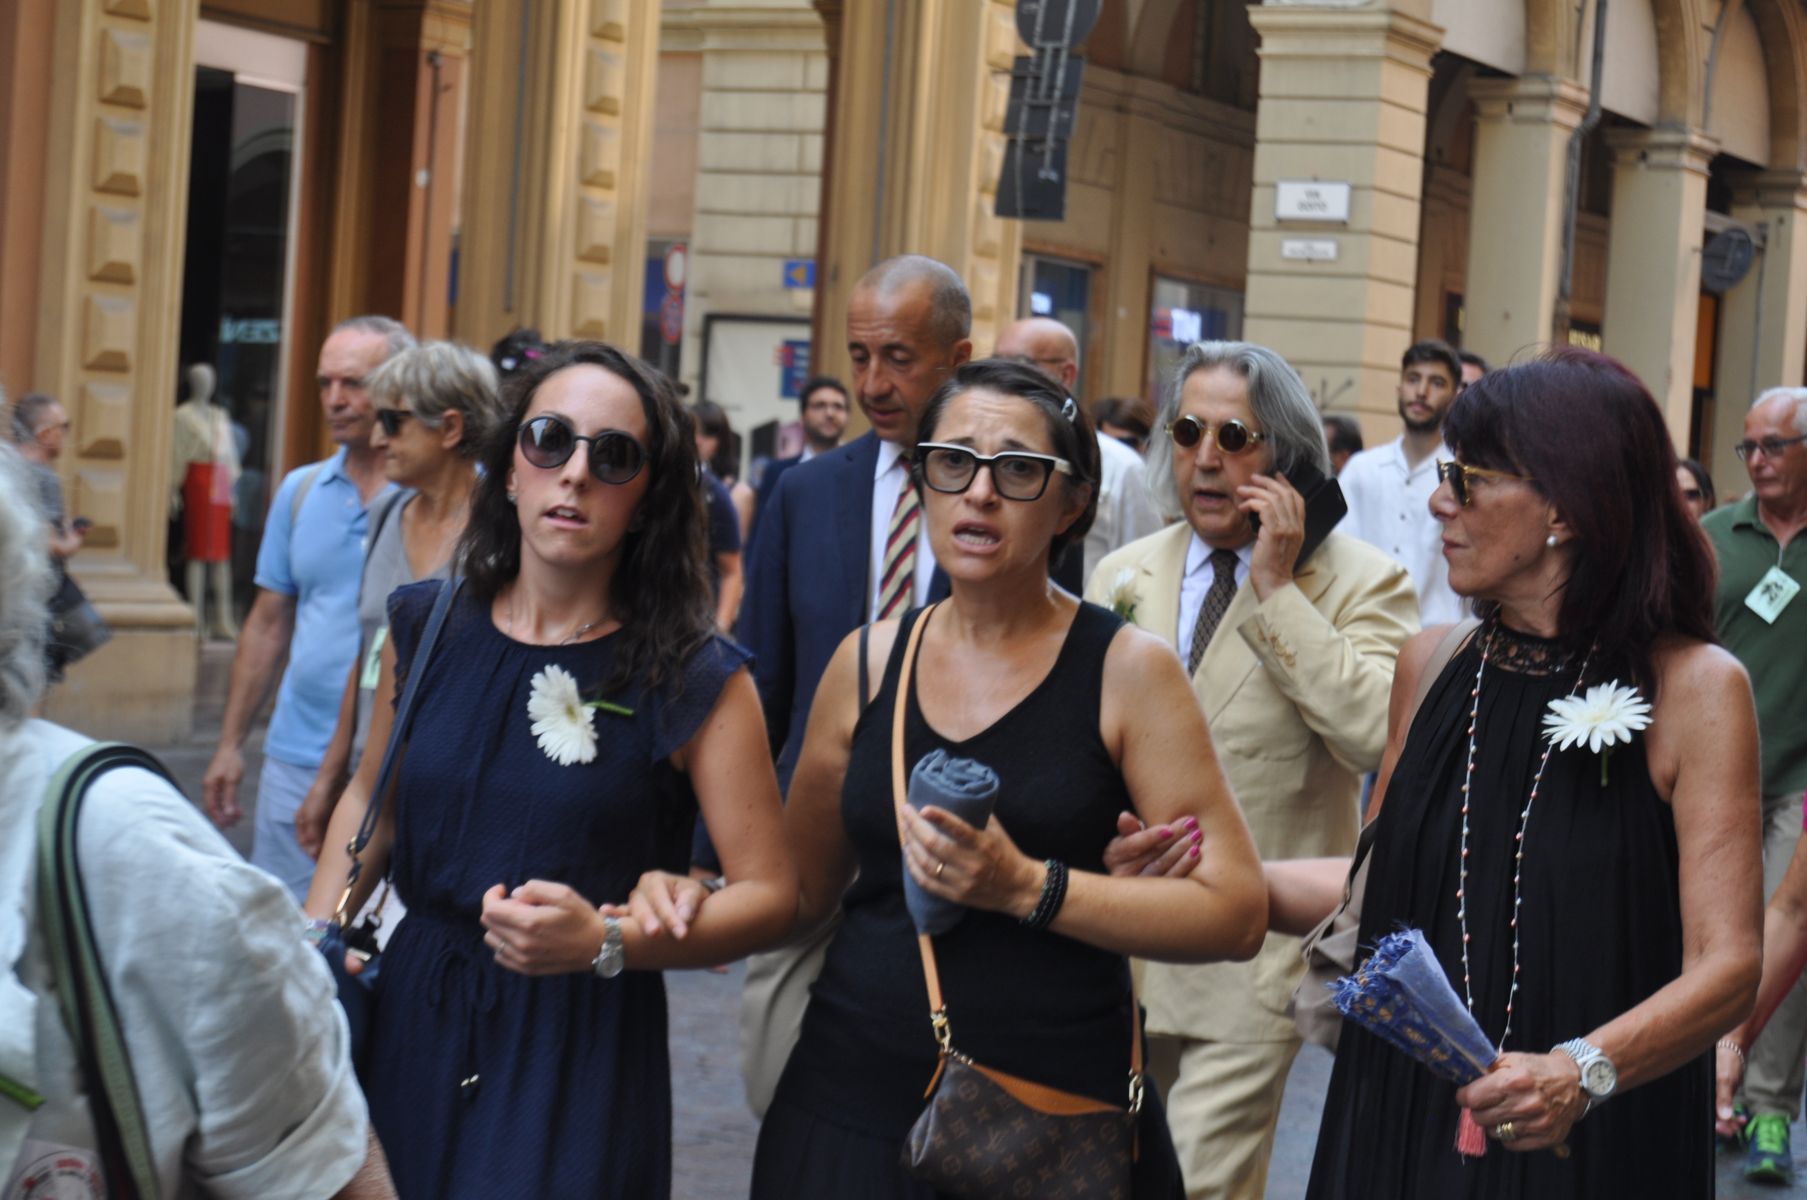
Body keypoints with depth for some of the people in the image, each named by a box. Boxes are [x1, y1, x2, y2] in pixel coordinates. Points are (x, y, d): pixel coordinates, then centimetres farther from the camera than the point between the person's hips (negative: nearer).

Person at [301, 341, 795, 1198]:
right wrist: (318, 933, 3)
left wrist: (605, 941, -25)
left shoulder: (694, 679, -11)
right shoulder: (424, 627, 1)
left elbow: (768, 894, -12)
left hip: (578, 1053, -4)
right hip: (412, 1025, 4)